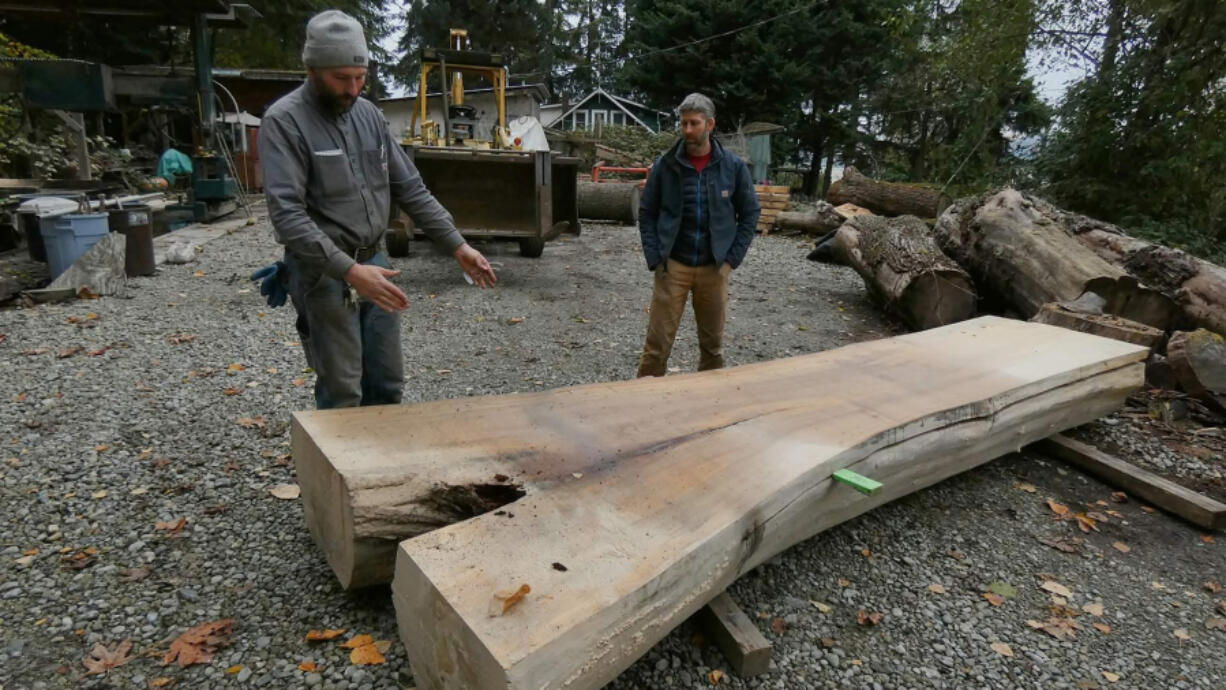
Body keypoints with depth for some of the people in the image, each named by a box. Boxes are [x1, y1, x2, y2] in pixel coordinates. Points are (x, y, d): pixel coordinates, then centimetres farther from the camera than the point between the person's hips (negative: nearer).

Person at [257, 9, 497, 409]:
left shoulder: (369, 114, 8)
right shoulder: (284, 121, -12)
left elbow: (409, 188, 10)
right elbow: (287, 214, -21)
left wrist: (456, 245, 1)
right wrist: (349, 270, -32)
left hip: (374, 264, 6)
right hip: (324, 274, -6)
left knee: (387, 385, 13)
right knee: (342, 394, 1)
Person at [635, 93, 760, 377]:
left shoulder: (733, 166, -1)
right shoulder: (665, 165, -3)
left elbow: (750, 213, 5)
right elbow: (646, 212, 3)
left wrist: (732, 258, -3)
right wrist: (654, 258, -6)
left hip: (714, 268, 1)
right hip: (673, 266, -1)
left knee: (713, 344, 13)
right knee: (657, 344, -1)